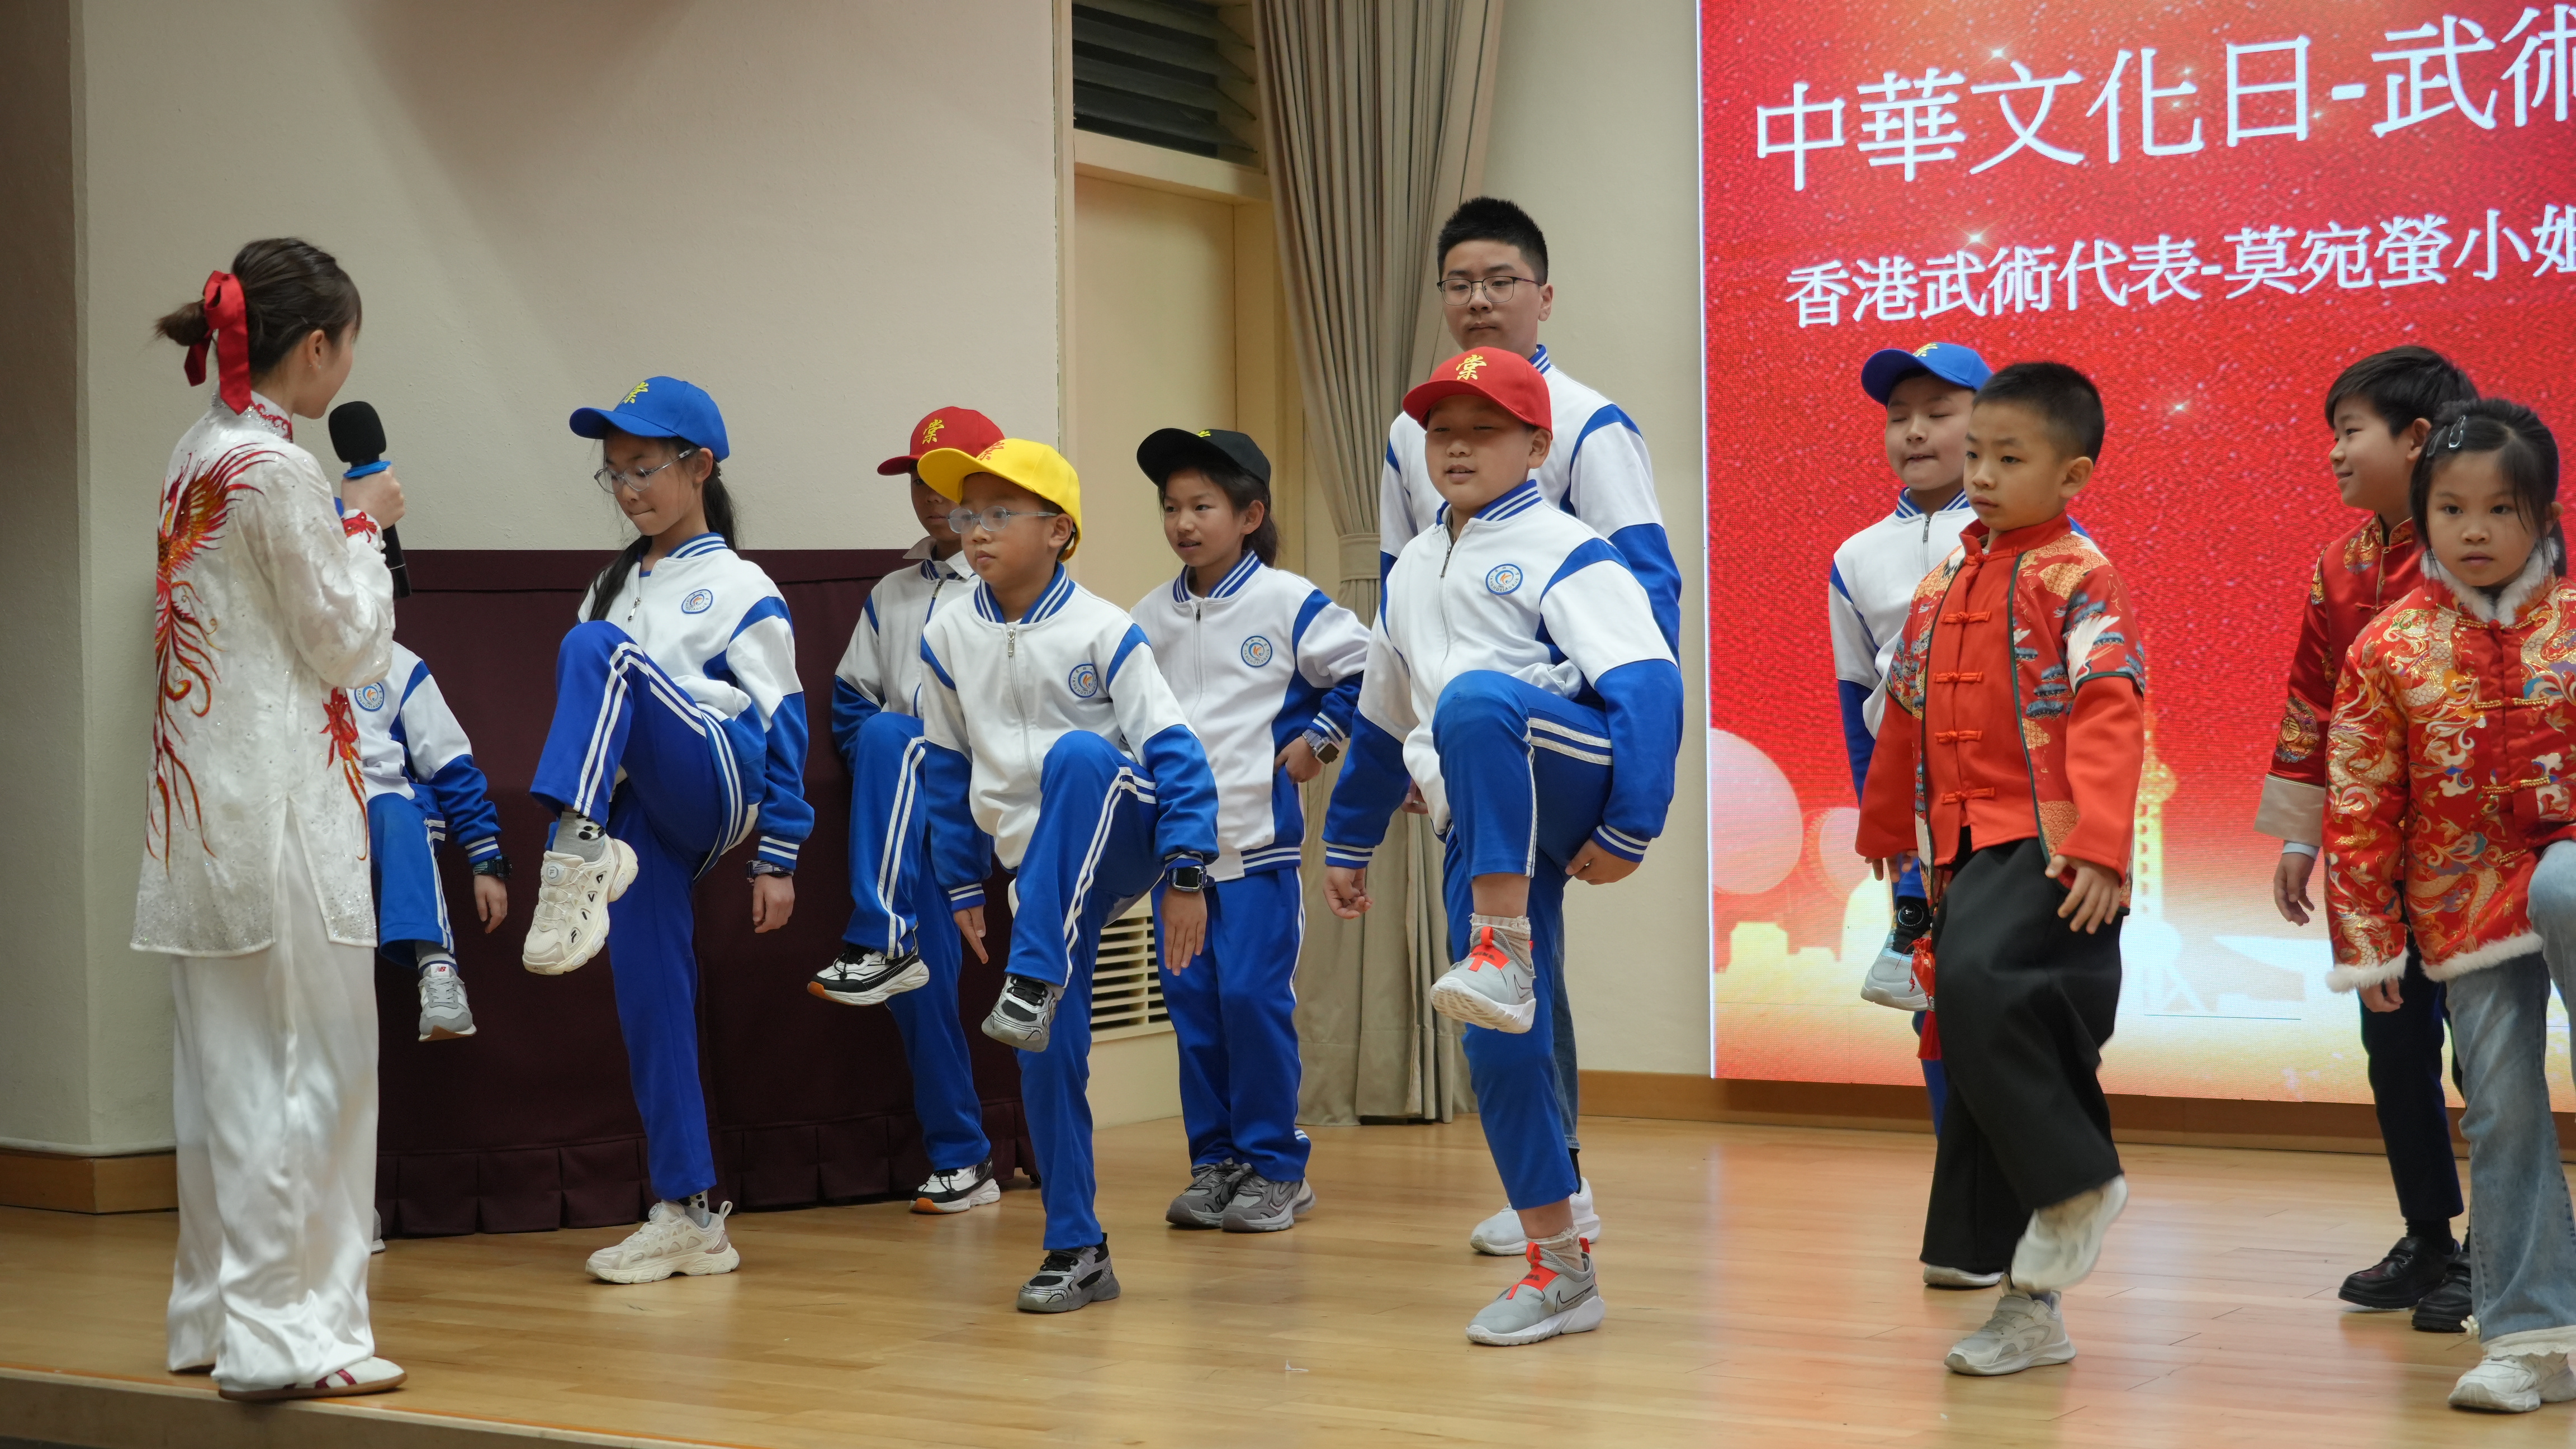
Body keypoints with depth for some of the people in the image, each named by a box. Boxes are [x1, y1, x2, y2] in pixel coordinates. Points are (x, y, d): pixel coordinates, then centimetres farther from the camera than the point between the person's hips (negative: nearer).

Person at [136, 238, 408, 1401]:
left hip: (200, 804, 9)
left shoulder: (197, 458, 12)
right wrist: (364, 529, 3)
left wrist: (336, 530, 15)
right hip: (279, 802, -9)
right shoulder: (277, 472, -15)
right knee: (311, 1064, -3)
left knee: (225, 1063, 14)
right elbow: (348, 647, -8)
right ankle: (280, 1331, 0)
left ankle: (216, 1309, 23)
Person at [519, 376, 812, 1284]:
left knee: (598, 652, -28)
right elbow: (587, 714, 24)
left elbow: (783, 725, -1)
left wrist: (777, 858, -4)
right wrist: (576, 839, 20)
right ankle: (687, 1217, 5)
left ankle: (579, 859, -45)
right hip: (635, 816, 7)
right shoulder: (612, 589, 22)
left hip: (713, 786, -7)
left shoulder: (740, 589, 2)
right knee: (647, 993, -1)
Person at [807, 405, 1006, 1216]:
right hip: (910, 808, 5)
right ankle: (961, 1161, 2)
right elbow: (851, 699, 20)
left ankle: (880, 943, -43)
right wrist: (877, 780, 4)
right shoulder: (890, 596, 21)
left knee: (889, 739, -36)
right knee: (922, 978, -6)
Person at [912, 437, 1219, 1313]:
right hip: (1042, 868, 4)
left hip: (1119, 837, -4)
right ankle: (1077, 1251, 10)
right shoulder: (949, 640, 3)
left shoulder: (1104, 633, -9)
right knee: (1048, 1056, -3)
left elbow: (1174, 753, -11)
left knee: (1078, 756, -37)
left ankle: (1036, 982, -38)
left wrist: (1185, 875, -16)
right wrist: (962, 884, 15)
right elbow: (946, 770, 14)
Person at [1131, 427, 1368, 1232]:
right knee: (1191, 1000, 6)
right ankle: (1214, 1163, 15)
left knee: (1254, 995, -7)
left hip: (1259, 838, -5)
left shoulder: (1289, 603, -5)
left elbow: (1362, 670, 0)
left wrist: (1318, 740, -4)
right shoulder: (1150, 617, 10)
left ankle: (1275, 1167, 4)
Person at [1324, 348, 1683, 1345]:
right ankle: (1559, 1271, 8)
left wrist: (1629, 829, -20)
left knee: (1474, 698, -38)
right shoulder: (1412, 573, 22)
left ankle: (1503, 952, -38)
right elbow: (1381, 720, 31)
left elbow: (1649, 686, -13)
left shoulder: (1562, 552, -2)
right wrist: (1347, 844, 33)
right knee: (1498, 1047, -1)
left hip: (1570, 769, -7)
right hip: (1485, 829, 7)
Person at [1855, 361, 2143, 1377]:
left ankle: (2075, 1181, -12)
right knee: (1979, 1060, 9)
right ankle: (2030, 1307, 18)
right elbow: (1907, 717, 26)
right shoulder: (1944, 584, 16)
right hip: (1967, 848, 8)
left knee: (1978, 983, -32)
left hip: (2047, 849, -8)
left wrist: (2101, 845, -25)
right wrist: (1886, 831, 36)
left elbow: (2109, 716, -15)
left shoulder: (2077, 577, -6)